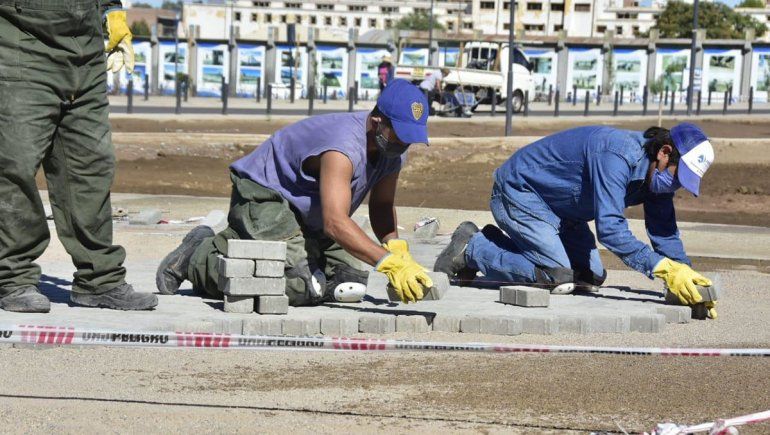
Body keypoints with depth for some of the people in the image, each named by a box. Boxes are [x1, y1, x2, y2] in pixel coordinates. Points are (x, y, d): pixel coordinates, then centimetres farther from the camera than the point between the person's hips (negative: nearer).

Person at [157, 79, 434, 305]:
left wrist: (396, 247, -11)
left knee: (352, 281, 3)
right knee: (301, 287, -26)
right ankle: (198, 258, -7)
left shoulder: (394, 149, -5)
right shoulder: (343, 147, -33)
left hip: (308, 218, 10)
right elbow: (335, 223, -43)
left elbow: (381, 206, 9)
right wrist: (390, 263, -50)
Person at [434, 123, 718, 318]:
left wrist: (686, 275, -14)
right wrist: (664, 268, -44)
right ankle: (471, 248, -5)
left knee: (591, 278, 6)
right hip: (518, 192, -10)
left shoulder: (656, 171, -5)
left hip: (557, 208, 10)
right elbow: (610, 228, -40)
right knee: (558, 278, -21)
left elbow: (665, 234, 0)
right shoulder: (617, 157, -33)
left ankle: (494, 243, 15)